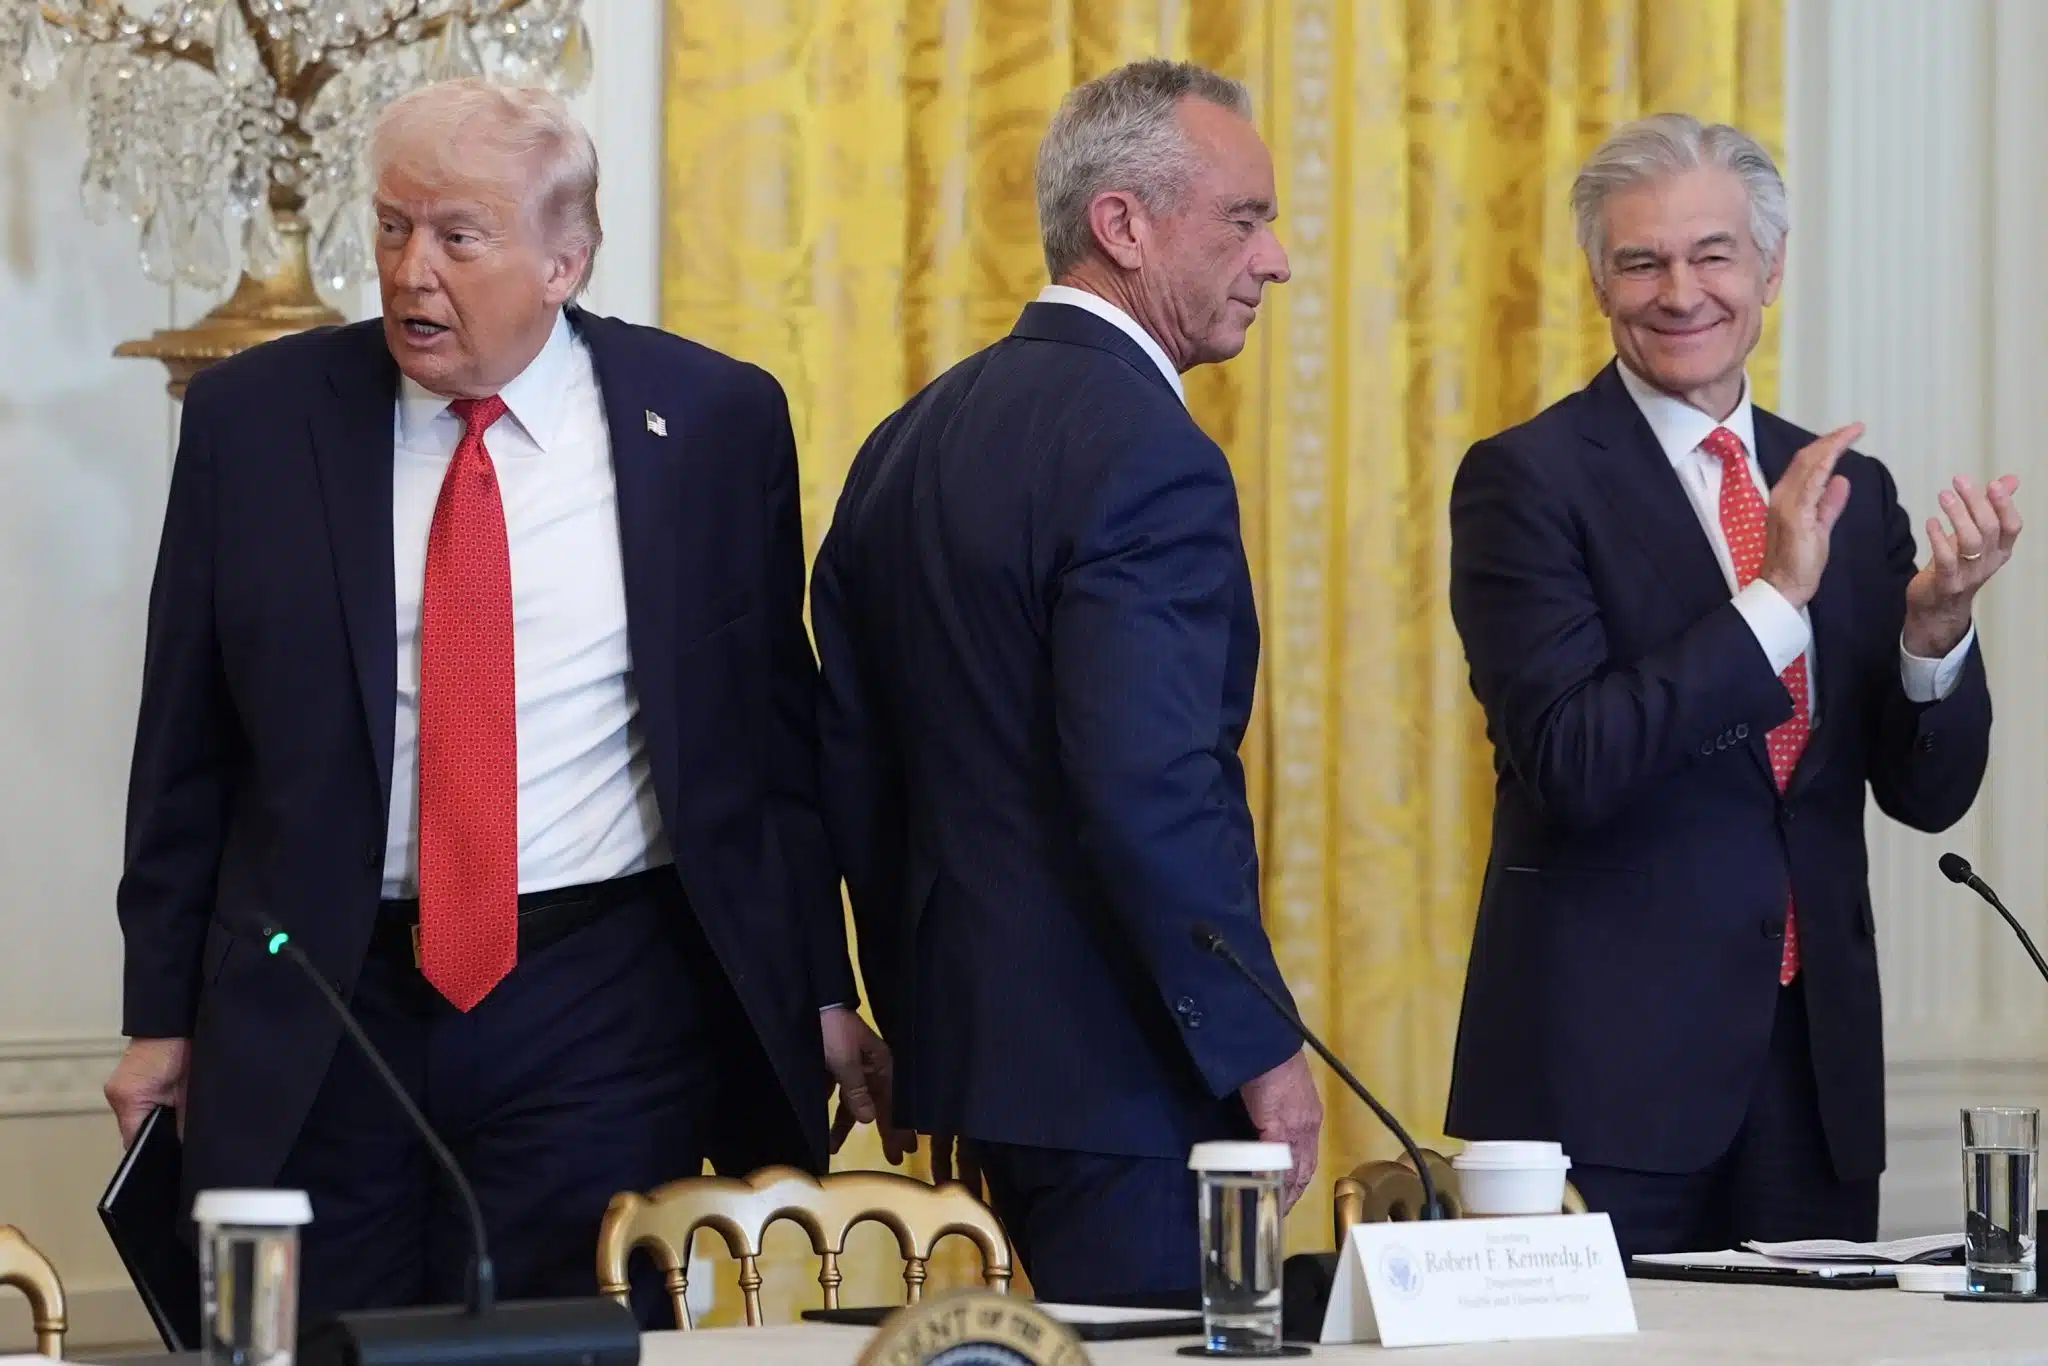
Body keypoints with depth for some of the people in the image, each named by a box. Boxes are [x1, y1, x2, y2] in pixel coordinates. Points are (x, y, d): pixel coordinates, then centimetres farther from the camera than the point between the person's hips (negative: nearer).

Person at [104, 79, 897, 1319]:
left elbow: (778, 727, 7)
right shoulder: (255, 418, 2)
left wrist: (820, 989, 8)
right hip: (307, 1021, 1)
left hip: (603, 1015, -1)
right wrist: (163, 1015, 6)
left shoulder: (713, 421, 0)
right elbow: (187, 744, 7)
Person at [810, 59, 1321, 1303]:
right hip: (1126, 1063, -9)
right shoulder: (1147, 454, -15)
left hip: (965, 1044, 9)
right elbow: (1153, 793, -23)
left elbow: (853, 769, 15)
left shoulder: (913, 441, 12)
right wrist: (1259, 1047, -15)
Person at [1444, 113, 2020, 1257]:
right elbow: (1570, 764, -17)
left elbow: (1929, 793, 8)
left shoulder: (1852, 489, 11)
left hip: (1815, 1063, 5)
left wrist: (1936, 623, -11)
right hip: (1608, 1065, -5)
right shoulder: (1529, 480, -5)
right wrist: (1775, 600, -21)